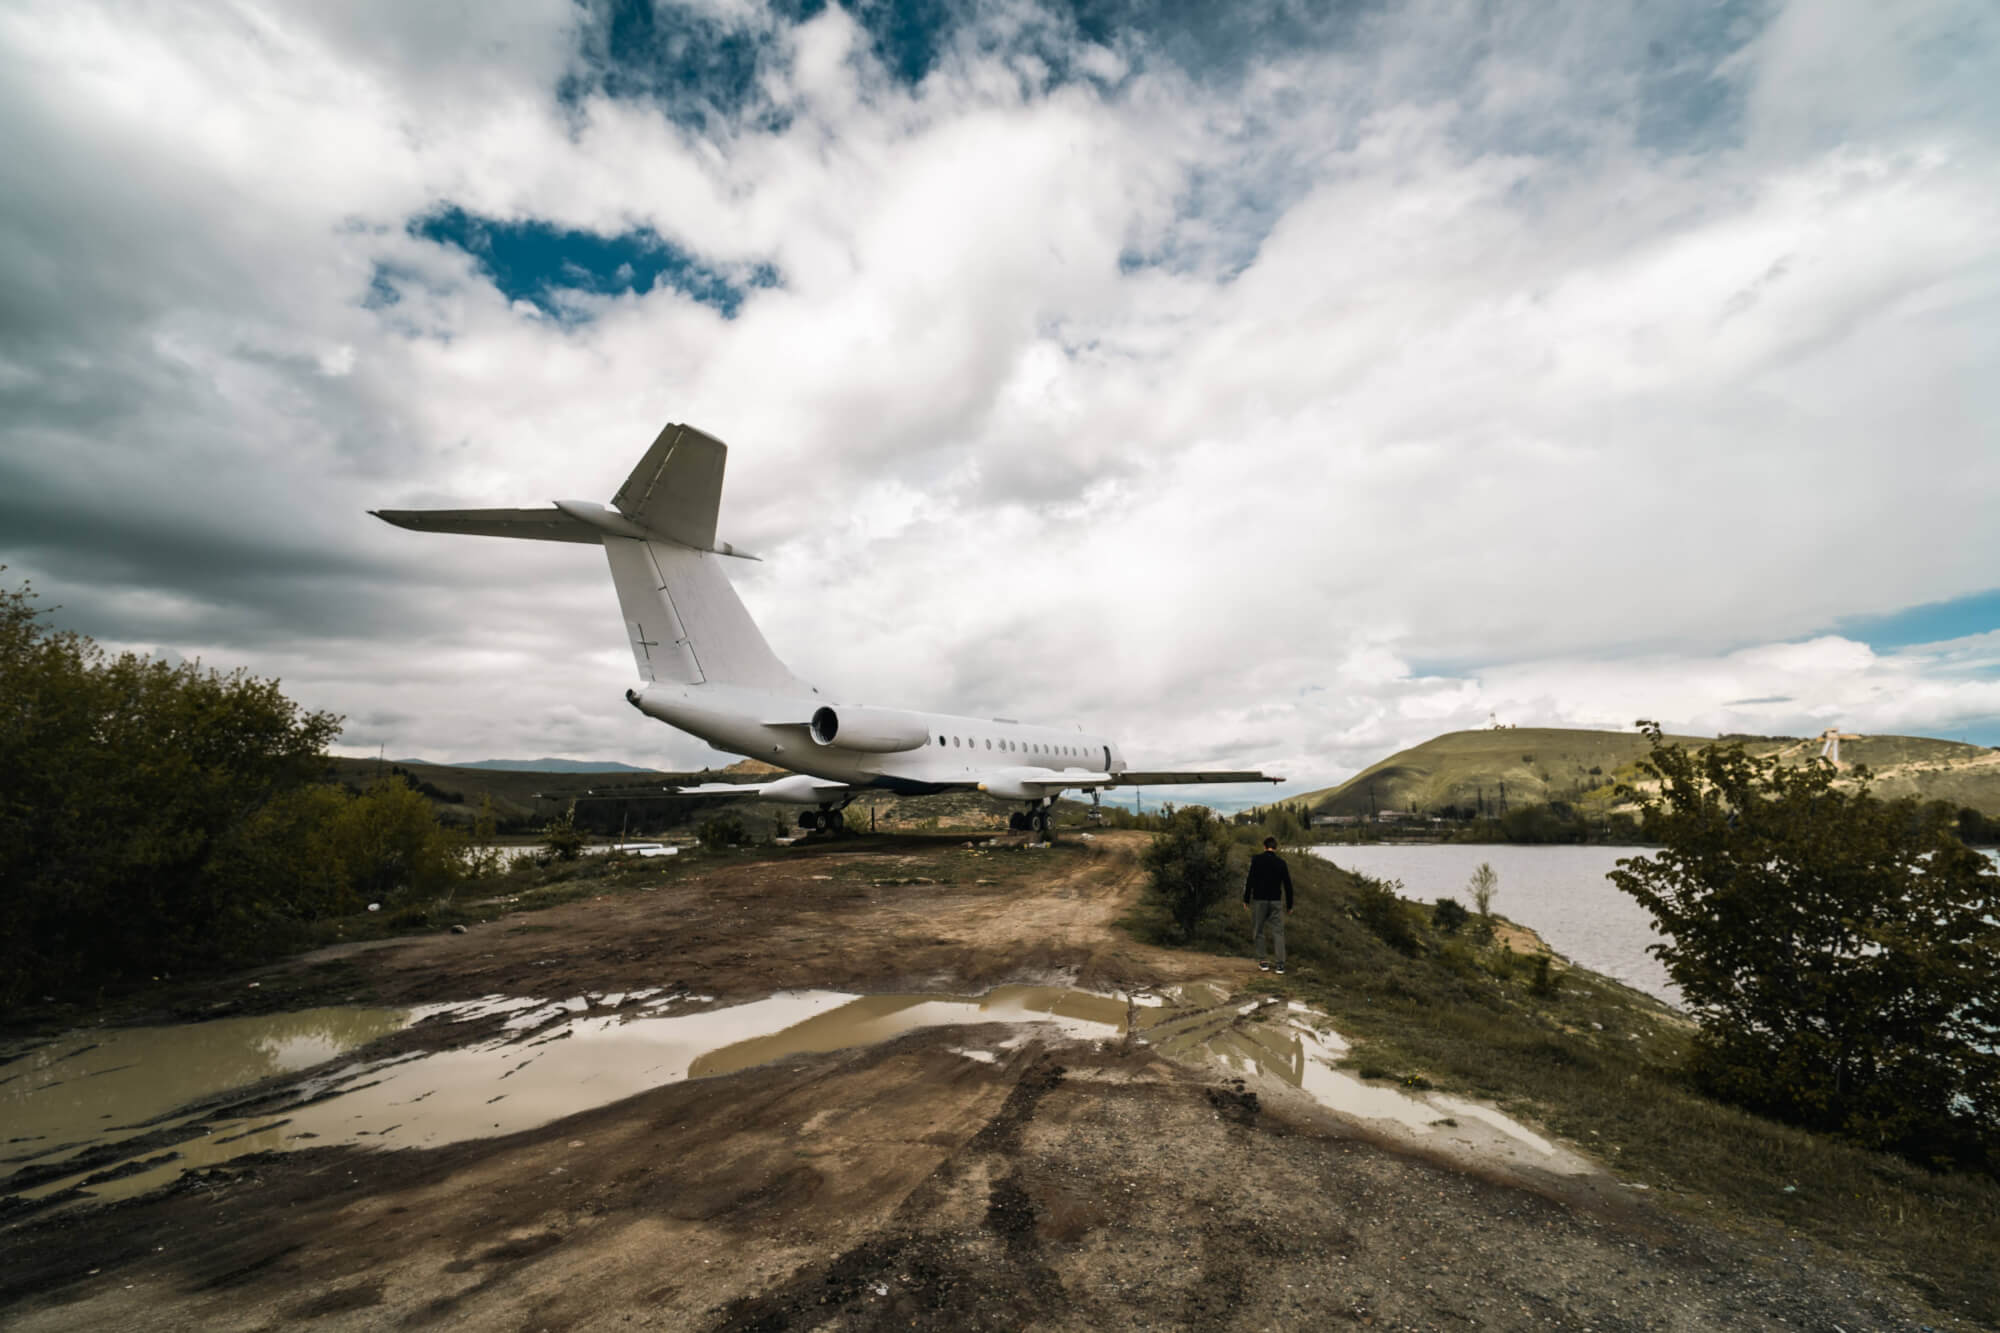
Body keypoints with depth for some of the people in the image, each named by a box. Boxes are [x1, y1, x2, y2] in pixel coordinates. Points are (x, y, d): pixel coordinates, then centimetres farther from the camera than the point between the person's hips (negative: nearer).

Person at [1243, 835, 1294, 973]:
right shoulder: (1281, 862, 4)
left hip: (1259, 900, -2)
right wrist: (1289, 905, 14)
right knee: (1278, 931, 5)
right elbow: (1288, 885, 5)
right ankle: (1280, 963, 0)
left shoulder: (1256, 859, -5)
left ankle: (1262, 961, 8)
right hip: (1276, 901, 2)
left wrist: (1246, 899, -4)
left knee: (1258, 931, 8)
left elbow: (1250, 880, -11)